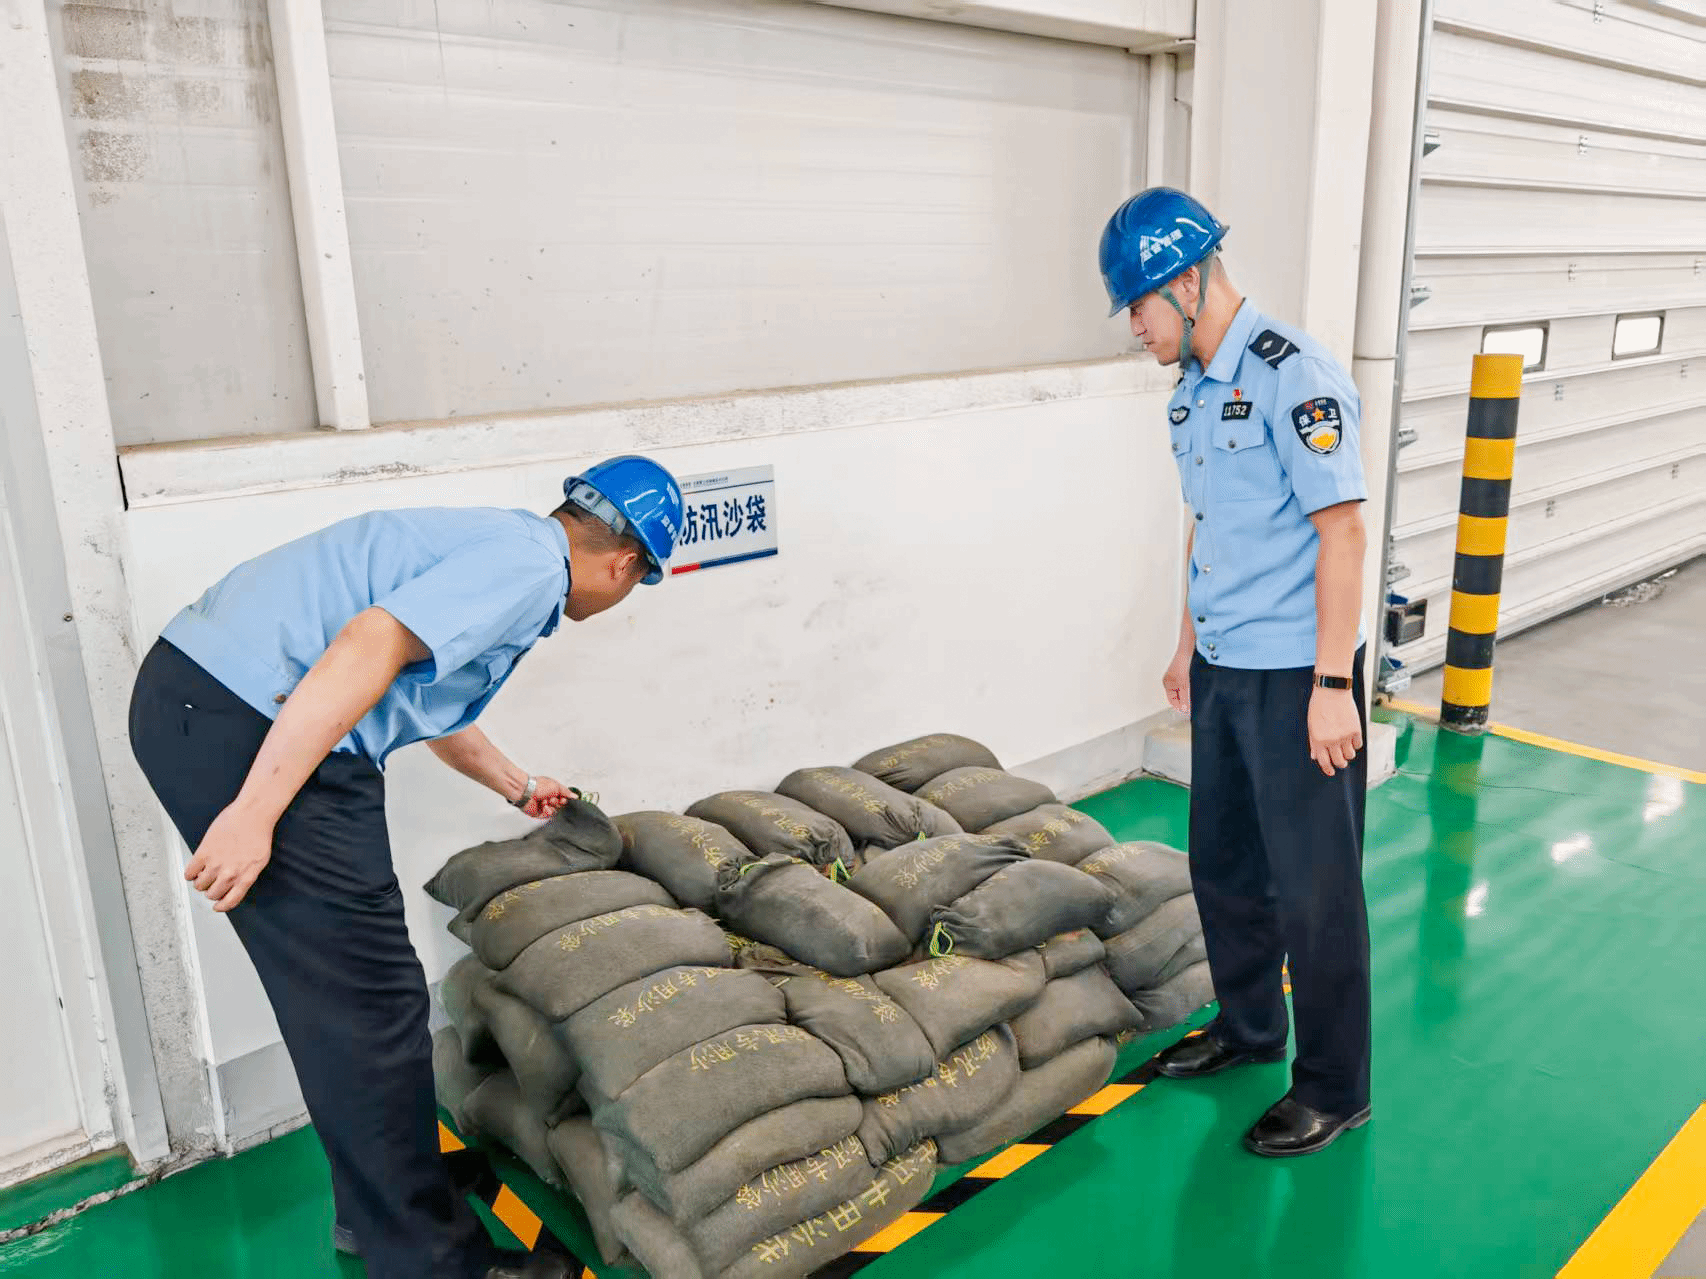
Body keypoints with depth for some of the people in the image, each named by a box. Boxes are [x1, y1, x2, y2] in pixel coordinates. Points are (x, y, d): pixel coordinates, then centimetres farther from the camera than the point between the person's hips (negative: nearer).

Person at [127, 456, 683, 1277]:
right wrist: (255, 812, -26)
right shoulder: (532, 565, -10)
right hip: (240, 724, -11)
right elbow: (369, 644, -25)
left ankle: (378, 1206, 35)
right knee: (370, 1005, -2)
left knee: (356, 994, 19)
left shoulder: (506, 542, 21)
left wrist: (519, 789, 51)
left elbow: (433, 706, 36)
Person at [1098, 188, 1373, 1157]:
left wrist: (1333, 686, -21)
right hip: (1224, 668, 9)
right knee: (1224, 862, 19)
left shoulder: (1295, 376, -17)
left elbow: (1342, 531, -19)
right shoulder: (1195, 386, 10)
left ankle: (1335, 1089, 22)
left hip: (1297, 676, -9)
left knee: (1314, 886, 4)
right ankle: (1250, 1027, 40)